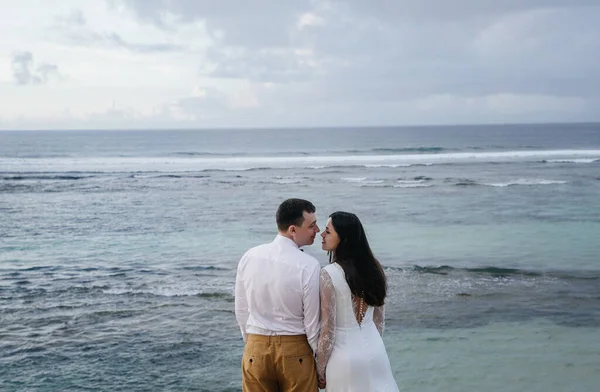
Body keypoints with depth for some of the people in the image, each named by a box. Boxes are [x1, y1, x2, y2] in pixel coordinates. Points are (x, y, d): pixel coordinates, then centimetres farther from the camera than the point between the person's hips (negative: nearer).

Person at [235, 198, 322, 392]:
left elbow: (241, 310, 5)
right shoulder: (309, 266, -18)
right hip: (295, 350, -3)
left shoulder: (249, 257, -4)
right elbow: (312, 321, -12)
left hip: (256, 348, 4)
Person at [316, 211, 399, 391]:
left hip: (345, 356, -6)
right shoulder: (372, 267, 2)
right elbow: (380, 320, 10)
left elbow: (328, 330, -16)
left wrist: (320, 368, -5)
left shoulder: (329, 275, -18)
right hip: (375, 351, 6)